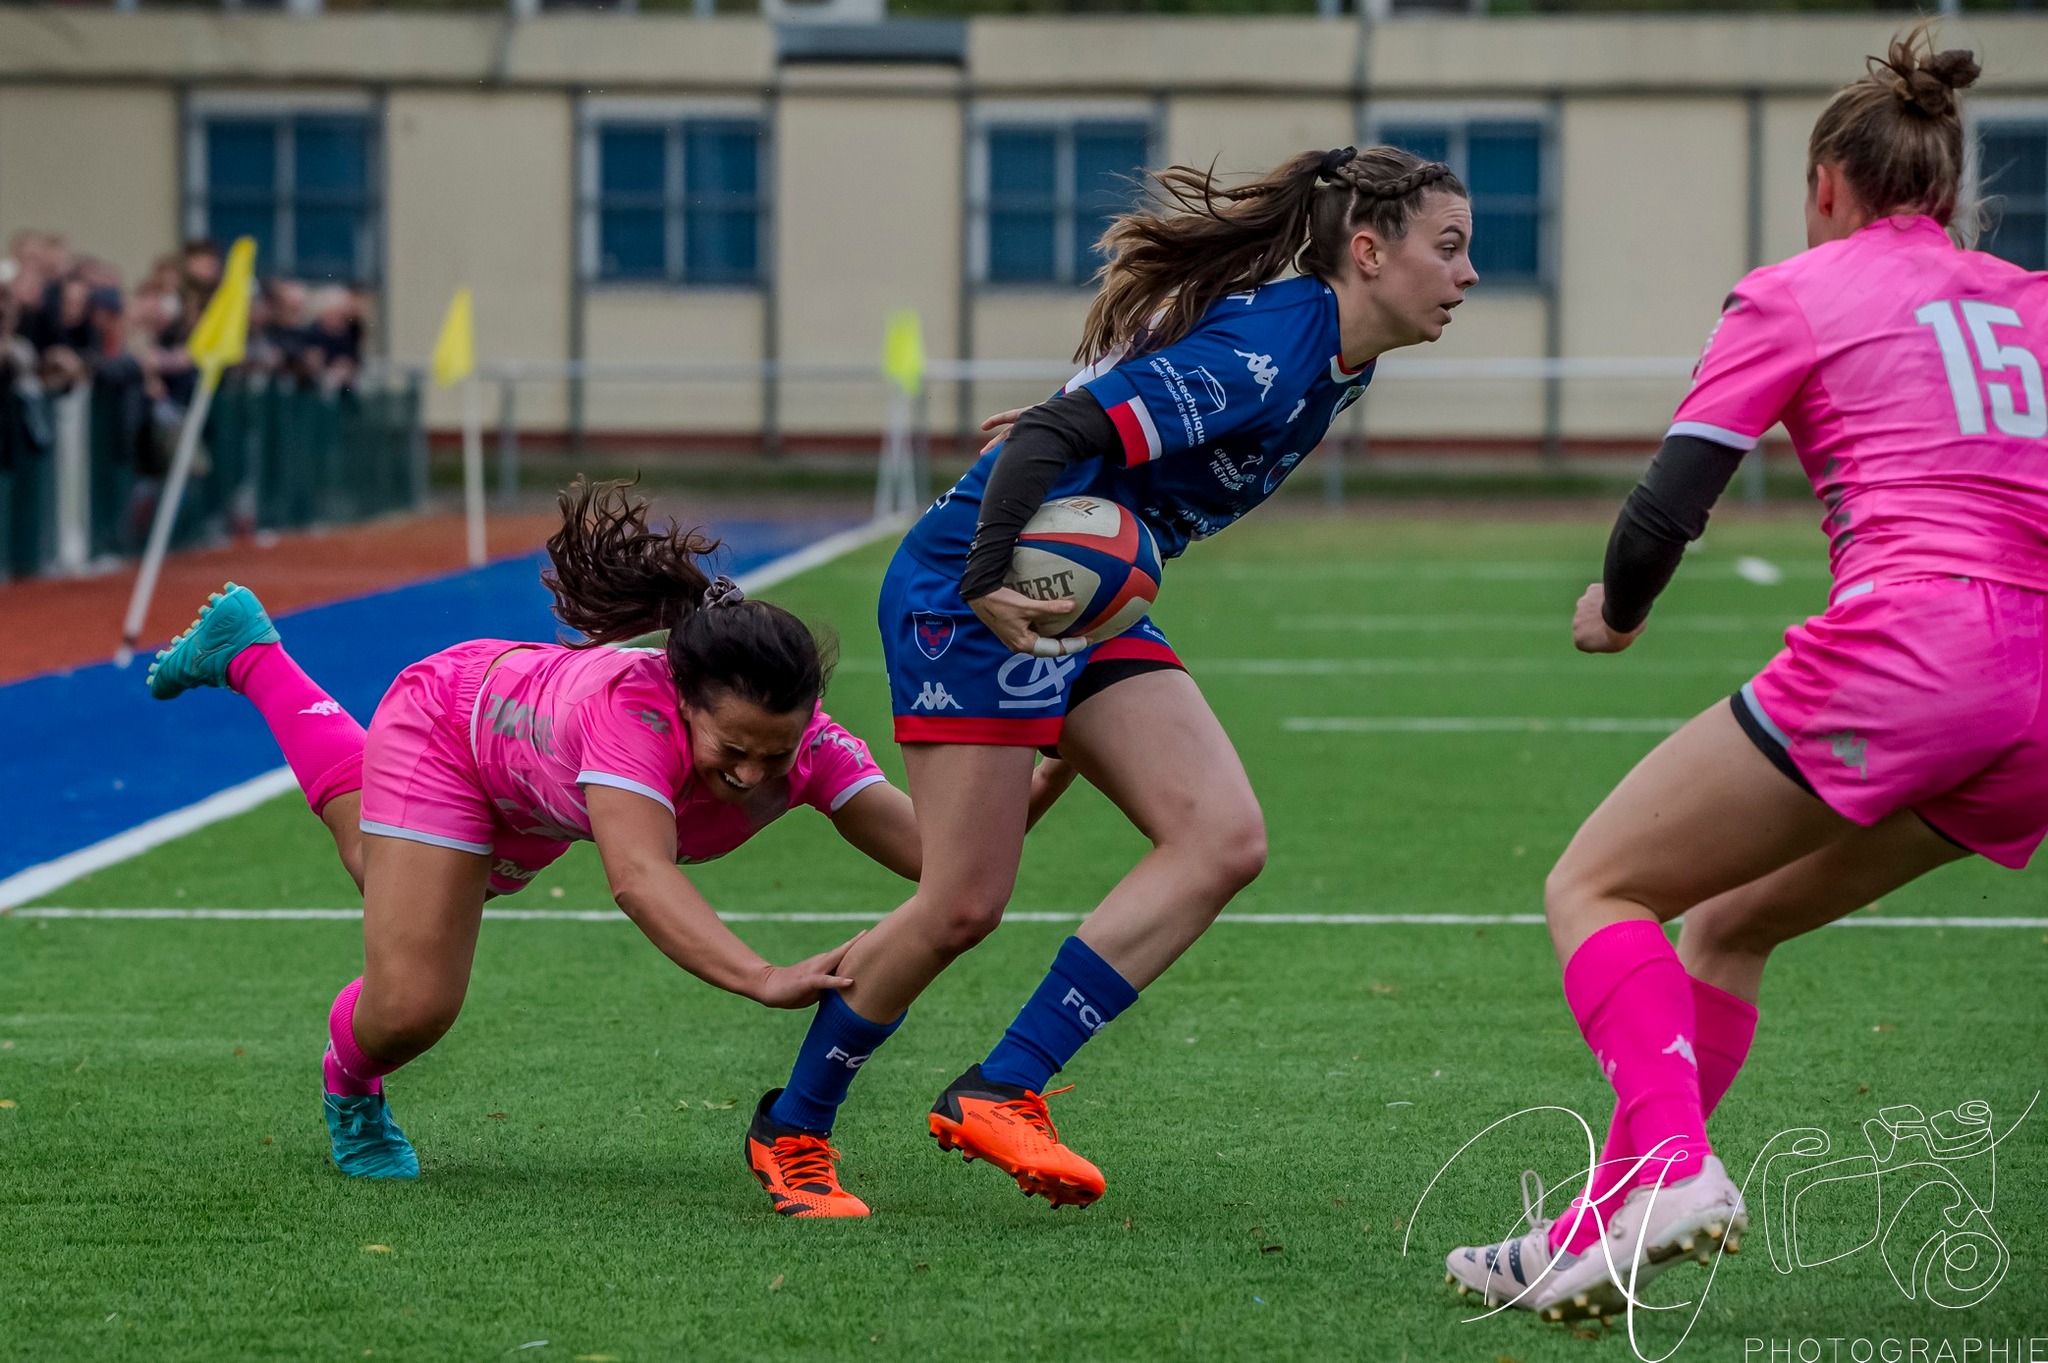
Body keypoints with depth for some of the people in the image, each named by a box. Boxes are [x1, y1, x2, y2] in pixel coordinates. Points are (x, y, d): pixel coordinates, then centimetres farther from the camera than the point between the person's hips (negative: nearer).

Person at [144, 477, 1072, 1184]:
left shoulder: (805, 741, -36)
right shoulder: (636, 706, -50)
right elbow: (638, 877, -64)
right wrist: (764, 981, -78)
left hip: (530, 791, 6)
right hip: (447, 720, -6)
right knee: (410, 1008, -16)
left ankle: (249, 649, 58)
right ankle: (351, 1087, 24)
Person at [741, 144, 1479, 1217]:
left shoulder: (1332, 361, 7)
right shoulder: (1257, 352, -23)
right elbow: (1054, 436, -30)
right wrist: (988, 585, -36)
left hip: (1092, 603, 9)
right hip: (975, 590, -9)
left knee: (1224, 840, -9)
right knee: (962, 906, -6)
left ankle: (1000, 1090, -9)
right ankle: (789, 1126, 15)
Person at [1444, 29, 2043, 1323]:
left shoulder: (1796, 294, 7)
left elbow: (1667, 508, 0)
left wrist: (1617, 609, 19)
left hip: (1898, 650, -6)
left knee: (1596, 887, 4)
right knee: (1728, 927, 20)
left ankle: (1670, 1165, -21)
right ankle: (1608, 1229, 13)